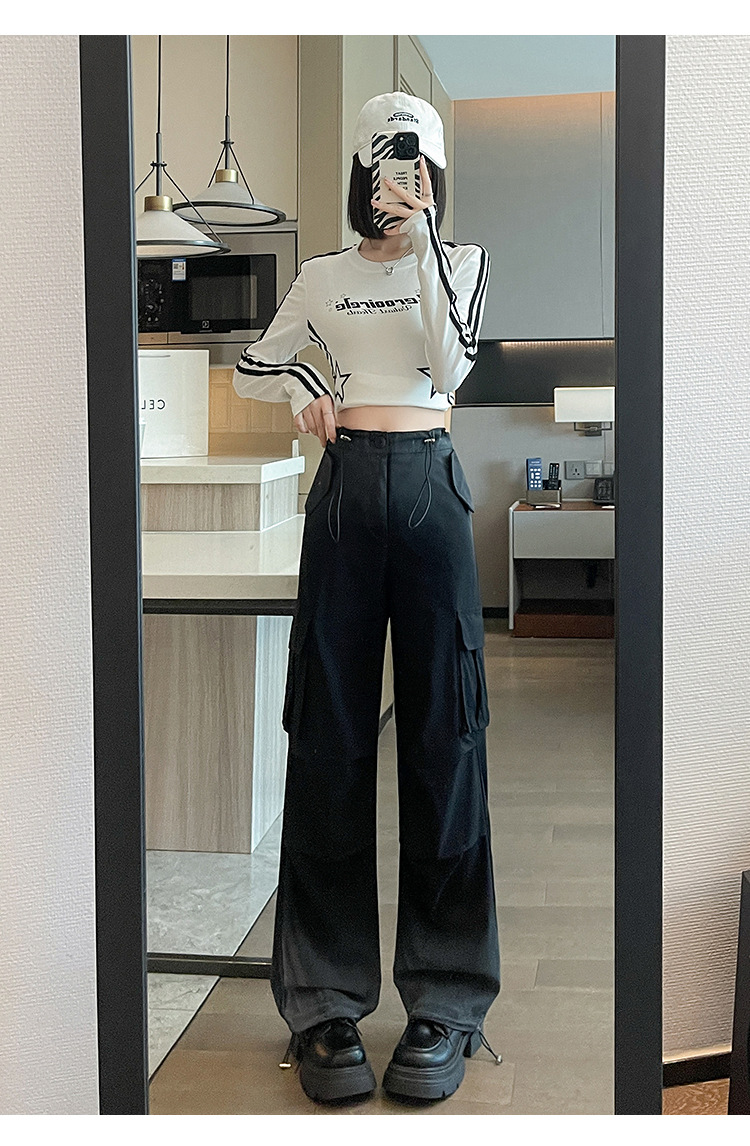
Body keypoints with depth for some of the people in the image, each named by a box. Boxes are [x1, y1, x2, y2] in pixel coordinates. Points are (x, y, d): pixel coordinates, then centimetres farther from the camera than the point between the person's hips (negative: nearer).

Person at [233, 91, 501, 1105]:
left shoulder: (462, 262, 10)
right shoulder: (323, 277, 14)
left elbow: (451, 363, -6)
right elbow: (251, 369, 23)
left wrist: (422, 242, -9)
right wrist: (301, 389, 3)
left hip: (431, 488, -1)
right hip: (346, 490, 1)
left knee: (443, 731, -4)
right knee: (330, 736, -1)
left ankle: (447, 1002, 4)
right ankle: (326, 1002, 6)